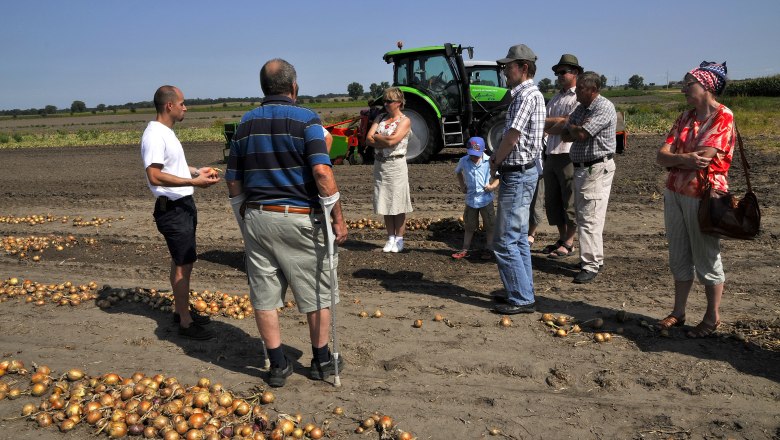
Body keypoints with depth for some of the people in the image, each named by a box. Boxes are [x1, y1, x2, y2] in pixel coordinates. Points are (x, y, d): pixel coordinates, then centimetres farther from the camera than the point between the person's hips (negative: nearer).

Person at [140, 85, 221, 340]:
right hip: (172, 208, -11)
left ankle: (181, 310, 32)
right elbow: (155, 176, -28)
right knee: (183, 264, -5)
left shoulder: (167, 132, 14)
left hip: (184, 205, 11)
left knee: (182, 261, 18)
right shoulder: (155, 135, -19)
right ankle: (185, 323, 4)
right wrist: (194, 181, -29)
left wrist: (197, 170, 17)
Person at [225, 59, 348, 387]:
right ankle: (321, 361, 22)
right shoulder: (305, 119, -7)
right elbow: (322, 172, -18)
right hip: (298, 218, -4)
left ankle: (278, 365, 18)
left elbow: (233, 181, 9)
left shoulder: (245, 123, 8)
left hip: (256, 217, 4)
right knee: (316, 292, 11)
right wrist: (338, 219, -12)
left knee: (264, 296, 10)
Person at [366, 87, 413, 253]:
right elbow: (368, 139, 0)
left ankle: (399, 239, 12)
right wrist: (386, 141, -12)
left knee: (398, 204, 1)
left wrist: (376, 136, -4)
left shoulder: (405, 121, -5)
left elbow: (392, 140, -19)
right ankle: (390, 238, 19)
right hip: (379, 164, 5)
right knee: (385, 203, 9)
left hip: (396, 165, -5)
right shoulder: (380, 118, 11)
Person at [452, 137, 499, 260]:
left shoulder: (489, 161, -11)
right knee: (469, 226, 13)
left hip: (486, 199, -2)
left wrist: (492, 186, -19)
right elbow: (458, 172, 17)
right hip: (471, 199, 2)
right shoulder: (464, 161, -3)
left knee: (489, 226, 8)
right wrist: (462, 185, 7)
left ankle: (489, 249, 21)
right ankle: (465, 249, 23)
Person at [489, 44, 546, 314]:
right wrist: (498, 160, 5)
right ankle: (523, 292, 24)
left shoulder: (526, 95, -16)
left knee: (504, 241, -7)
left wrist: (494, 161, -4)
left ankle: (522, 299, 0)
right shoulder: (530, 94, 17)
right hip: (522, 173, 11)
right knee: (519, 237, 15)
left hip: (517, 175, -11)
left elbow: (512, 136, -20)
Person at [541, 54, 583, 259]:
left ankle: (569, 243, 8)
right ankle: (562, 239, 23)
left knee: (569, 201, -1)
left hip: (568, 155, -8)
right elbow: (546, 127, 9)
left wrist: (548, 122, -4)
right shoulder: (555, 98, 19)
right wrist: (559, 123, -10)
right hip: (551, 155, 8)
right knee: (552, 201, 12)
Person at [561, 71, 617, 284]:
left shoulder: (604, 107, -13)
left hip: (597, 169, -9)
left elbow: (580, 134, -21)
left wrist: (572, 127, 0)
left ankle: (591, 265, -7)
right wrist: (577, 129, -9)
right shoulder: (580, 109, 15)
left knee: (590, 218, -11)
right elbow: (565, 135, 11)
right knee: (582, 216, 14)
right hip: (580, 168, 9)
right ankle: (594, 257, 25)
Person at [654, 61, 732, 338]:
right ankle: (678, 312, 24)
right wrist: (685, 159, -18)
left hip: (703, 196, -7)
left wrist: (672, 159, -5)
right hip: (674, 193, 7)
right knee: (679, 257, 12)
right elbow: (661, 156, 0)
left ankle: (712, 317, 19)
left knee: (706, 258, 5)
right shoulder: (685, 117, 11)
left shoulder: (723, 117, -9)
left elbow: (703, 159, -20)